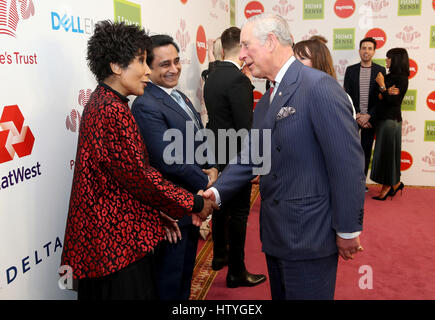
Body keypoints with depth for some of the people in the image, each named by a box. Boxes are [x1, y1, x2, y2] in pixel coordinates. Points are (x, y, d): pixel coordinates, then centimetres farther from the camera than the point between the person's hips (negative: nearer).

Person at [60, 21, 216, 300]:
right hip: (119, 243, -10)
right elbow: (140, 175, -20)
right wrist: (195, 204, -8)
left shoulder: (102, 103, 12)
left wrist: (159, 212, 9)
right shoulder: (113, 111, -21)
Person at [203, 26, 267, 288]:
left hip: (217, 153, 9)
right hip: (236, 157, -9)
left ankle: (220, 255, 38)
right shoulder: (238, 80, -20)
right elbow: (245, 127, -22)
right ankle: (236, 272, 14)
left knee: (222, 206, 21)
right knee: (238, 213, 2)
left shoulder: (213, 76, 7)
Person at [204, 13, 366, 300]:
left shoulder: (319, 86, -16)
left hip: (309, 234, -8)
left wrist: (348, 229, -16)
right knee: (281, 294, 22)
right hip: (276, 233, 8)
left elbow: (348, 162, -19)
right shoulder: (266, 103, 12)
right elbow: (249, 158, 9)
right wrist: (217, 192, -5)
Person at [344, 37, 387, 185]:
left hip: (370, 117, 0)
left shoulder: (380, 70, 3)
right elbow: (347, 95, 0)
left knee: (366, 151, 7)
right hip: (353, 116, 0)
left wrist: (368, 116, -11)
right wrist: (357, 115, -10)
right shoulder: (350, 70, 4)